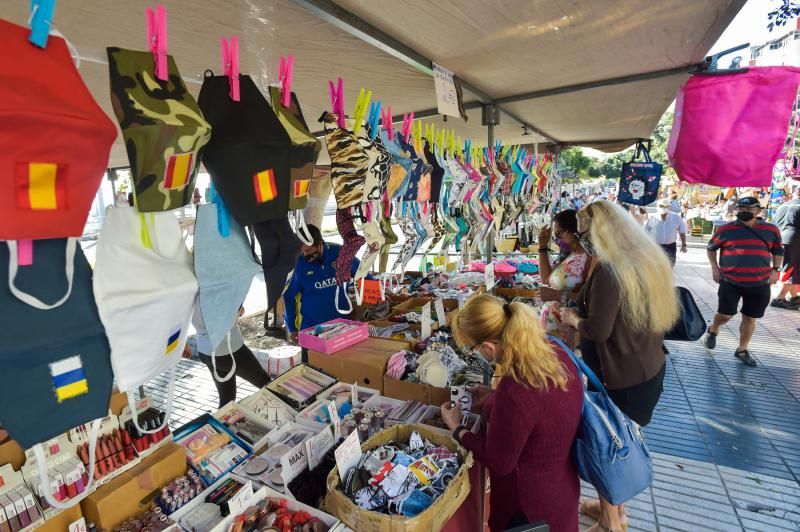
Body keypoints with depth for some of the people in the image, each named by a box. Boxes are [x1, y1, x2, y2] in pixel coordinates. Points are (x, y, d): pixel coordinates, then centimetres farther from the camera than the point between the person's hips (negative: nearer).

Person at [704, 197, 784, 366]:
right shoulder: (726, 229, -3)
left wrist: (775, 270, 2)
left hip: (760, 284, 2)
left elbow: (778, 251, 16)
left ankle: (742, 350, 25)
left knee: (750, 318, 10)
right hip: (730, 281, -2)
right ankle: (712, 331, 30)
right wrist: (714, 267, 0)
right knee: (725, 314, -2)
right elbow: (711, 248, 10)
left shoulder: (771, 230, 4)